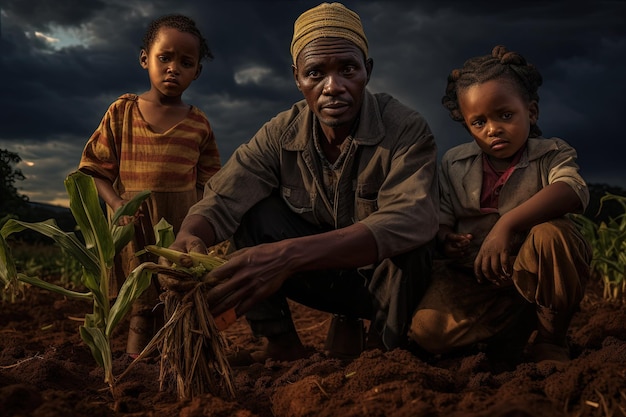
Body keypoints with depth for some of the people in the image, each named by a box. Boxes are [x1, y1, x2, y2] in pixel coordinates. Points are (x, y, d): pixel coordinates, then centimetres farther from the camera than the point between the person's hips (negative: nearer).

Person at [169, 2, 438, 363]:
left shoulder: (406, 129, -24)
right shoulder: (281, 135, -12)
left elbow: (408, 220, -39)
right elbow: (221, 201, -16)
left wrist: (289, 255, -52)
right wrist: (188, 239, -42)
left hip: (388, 277, -3)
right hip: (324, 274, 3)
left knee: (407, 240, -35)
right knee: (253, 209, -17)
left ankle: (385, 347, -8)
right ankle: (281, 343, -6)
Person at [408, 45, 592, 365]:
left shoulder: (550, 154, -2)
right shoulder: (453, 163, 7)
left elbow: (574, 191, -24)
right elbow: (441, 216, 8)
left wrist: (507, 223, -36)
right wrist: (444, 238, -18)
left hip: (533, 275, -1)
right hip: (475, 277, 1)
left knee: (551, 234, -35)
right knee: (427, 332, -25)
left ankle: (551, 340, -9)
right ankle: (516, 328, 1)